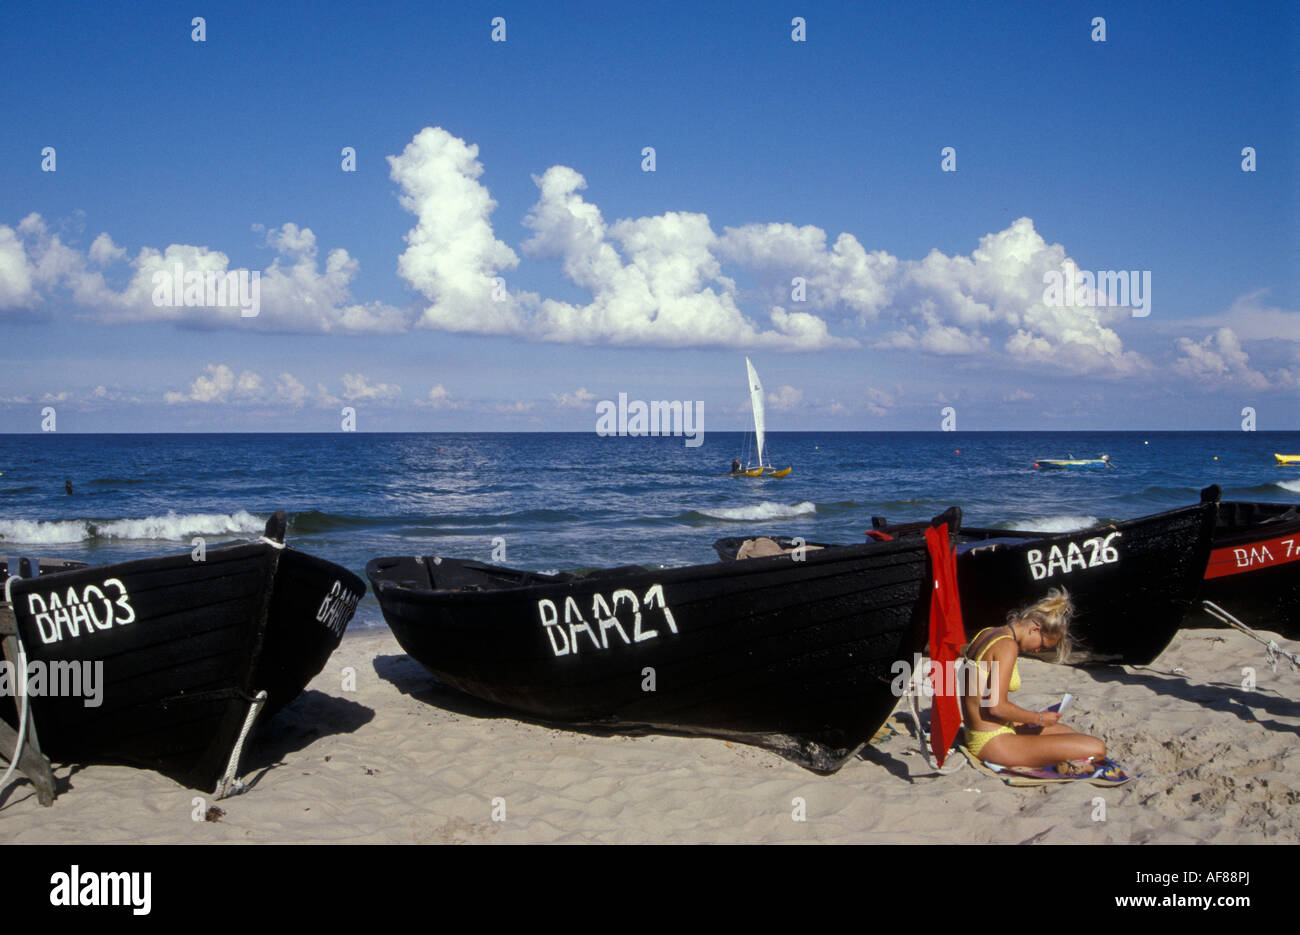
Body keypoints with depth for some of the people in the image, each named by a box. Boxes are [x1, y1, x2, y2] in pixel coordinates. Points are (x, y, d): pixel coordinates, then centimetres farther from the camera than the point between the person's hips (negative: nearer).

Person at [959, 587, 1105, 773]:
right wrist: (1038, 718, -9)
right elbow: (997, 706, -24)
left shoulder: (988, 633, 10)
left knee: (1072, 733, 27)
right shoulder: (1008, 646, -18)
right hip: (993, 742, -10)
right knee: (1096, 749, -15)